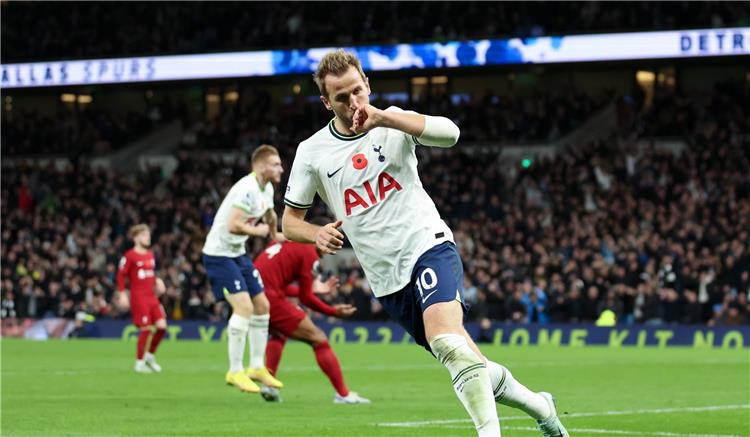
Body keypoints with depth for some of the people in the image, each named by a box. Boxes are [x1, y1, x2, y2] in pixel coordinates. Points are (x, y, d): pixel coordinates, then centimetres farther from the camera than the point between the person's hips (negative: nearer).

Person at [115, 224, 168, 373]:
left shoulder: (150, 255, 13)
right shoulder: (130, 256, -7)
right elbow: (121, 275, -6)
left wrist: (158, 281, 6)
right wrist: (122, 294, -11)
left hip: (152, 297, 7)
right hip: (138, 298, -7)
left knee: (162, 326, -3)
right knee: (146, 329, -8)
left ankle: (150, 355, 18)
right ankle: (139, 363, 6)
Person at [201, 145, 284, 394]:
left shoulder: (267, 190, 7)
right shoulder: (247, 189, -24)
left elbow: (270, 215, 29)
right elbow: (233, 225, -32)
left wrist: (274, 235, 39)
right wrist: (258, 231, -17)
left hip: (238, 254, 10)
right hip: (219, 254, -10)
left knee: (262, 306, 9)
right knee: (244, 306, -19)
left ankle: (257, 367, 19)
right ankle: (235, 372, -11)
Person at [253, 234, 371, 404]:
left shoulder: (286, 242, 21)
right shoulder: (310, 254, -2)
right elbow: (306, 298, -2)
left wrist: (312, 288, 34)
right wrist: (333, 311, 10)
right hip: (271, 299, -8)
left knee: (279, 333, 35)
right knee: (318, 339, 3)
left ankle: (268, 384, 19)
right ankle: (343, 394, 4)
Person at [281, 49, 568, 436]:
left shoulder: (393, 123, -3)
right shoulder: (311, 152, 2)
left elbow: (449, 133, -23)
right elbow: (289, 222, 8)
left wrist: (383, 117, -34)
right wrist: (318, 234, -15)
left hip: (428, 247, -3)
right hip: (387, 280, 3)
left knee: (447, 340, -31)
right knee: (471, 367, 7)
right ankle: (538, 405, 29)